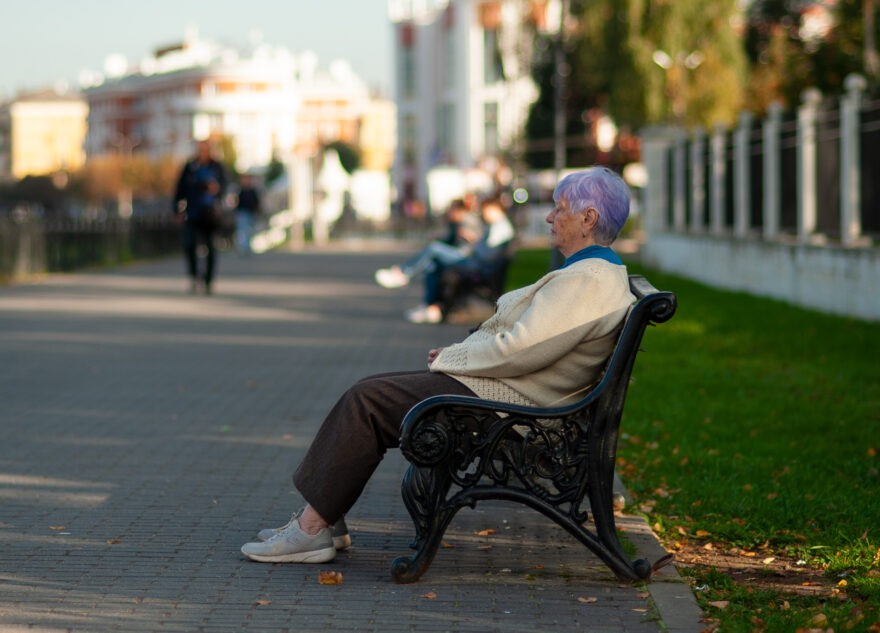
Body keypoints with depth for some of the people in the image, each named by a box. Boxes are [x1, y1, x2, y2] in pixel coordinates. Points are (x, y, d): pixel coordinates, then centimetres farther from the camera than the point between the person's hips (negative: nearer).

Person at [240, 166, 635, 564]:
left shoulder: (589, 280, -18)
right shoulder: (588, 271, 17)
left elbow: (520, 349, -24)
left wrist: (450, 358, -10)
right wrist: (458, 354, 7)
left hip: (501, 402, -11)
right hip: (495, 385, 11)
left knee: (368, 402, -12)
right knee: (369, 391, 9)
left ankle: (313, 530, -10)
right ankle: (321, 515, 7)